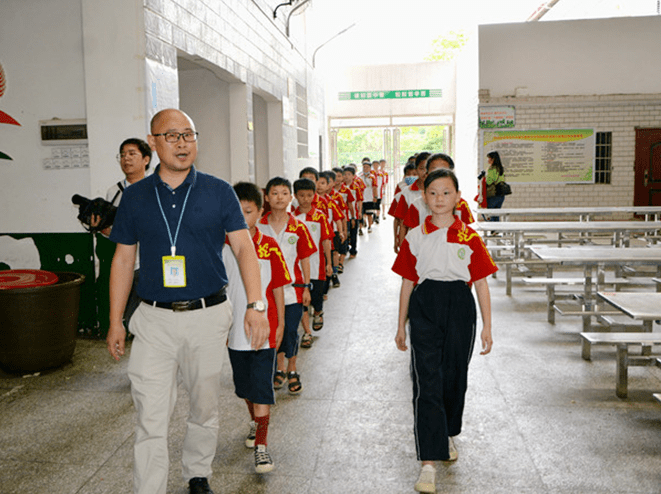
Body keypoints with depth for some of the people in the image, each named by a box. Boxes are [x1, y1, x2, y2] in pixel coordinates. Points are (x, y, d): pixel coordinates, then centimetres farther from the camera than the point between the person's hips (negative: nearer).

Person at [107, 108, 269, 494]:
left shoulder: (219, 192, 0)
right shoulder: (136, 196, 4)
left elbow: (244, 248, -4)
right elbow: (123, 260, 9)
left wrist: (256, 305, -15)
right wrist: (116, 322, 7)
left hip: (208, 316, 0)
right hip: (155, 320, 0)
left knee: (205, 407, 15)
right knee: (151, 416, -1)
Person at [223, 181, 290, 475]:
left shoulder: (269, 247, -5)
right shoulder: (222, 246, -1)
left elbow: (278, 287, 1)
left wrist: (280, 322, 3)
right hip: (234, 329, 3)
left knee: (262, 388, -4)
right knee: (244, 386, 19)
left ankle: (261, 445, 3)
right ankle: (255, 422, 44)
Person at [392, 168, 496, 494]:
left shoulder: (469, 237, 2)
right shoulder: (414, 237, 4)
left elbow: (481, 283, 4)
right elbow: (407, 281, 8)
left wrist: (487, 326, 1)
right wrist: (401, 325, 11)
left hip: (459, 308, 1)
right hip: (424, 308, -1)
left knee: (454, 377, 13)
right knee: (426, 381, -8)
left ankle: (447, 434, 42)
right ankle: (428, 463, -6)